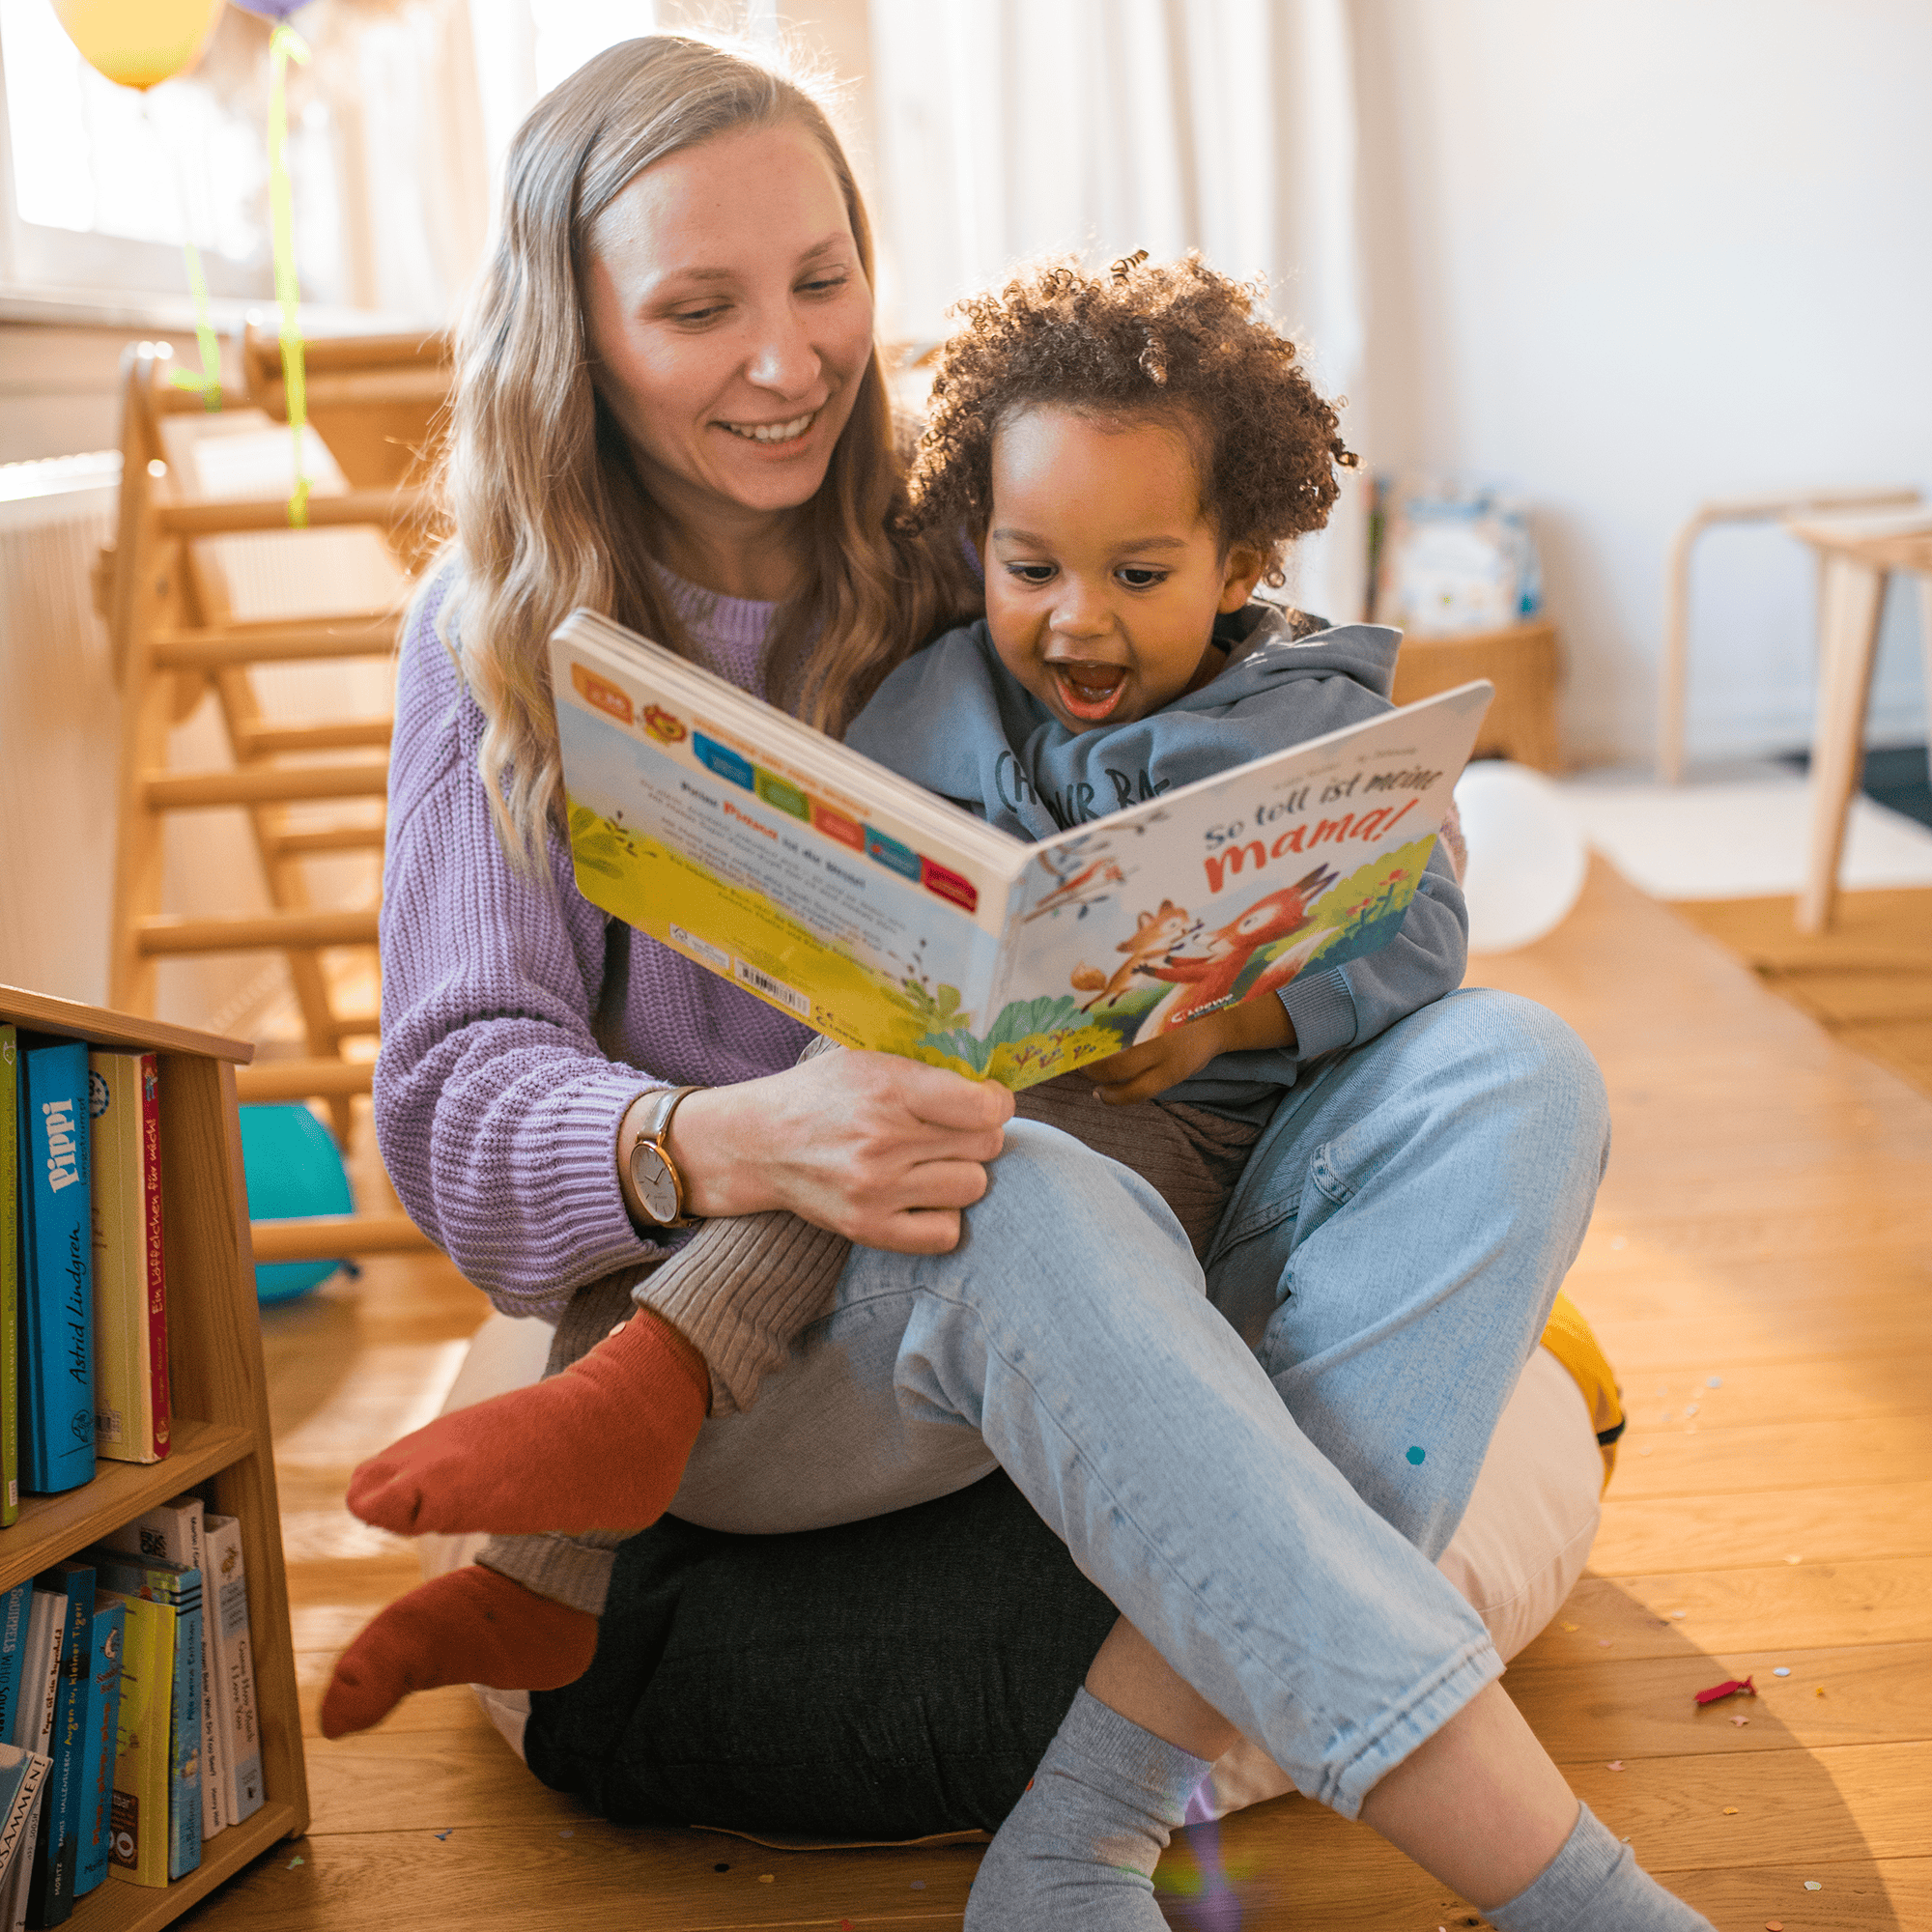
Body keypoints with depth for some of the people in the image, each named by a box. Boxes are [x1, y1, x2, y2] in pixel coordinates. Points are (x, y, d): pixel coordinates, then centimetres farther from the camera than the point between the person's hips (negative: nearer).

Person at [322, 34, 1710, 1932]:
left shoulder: (965, 566, 9)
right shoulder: (497, 640, 1)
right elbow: (454, 1097, -9)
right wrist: (726, 1143, -31)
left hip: (1082, 1261, 4)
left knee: (1505, 1069, -22)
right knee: (1030, 1202, -38)